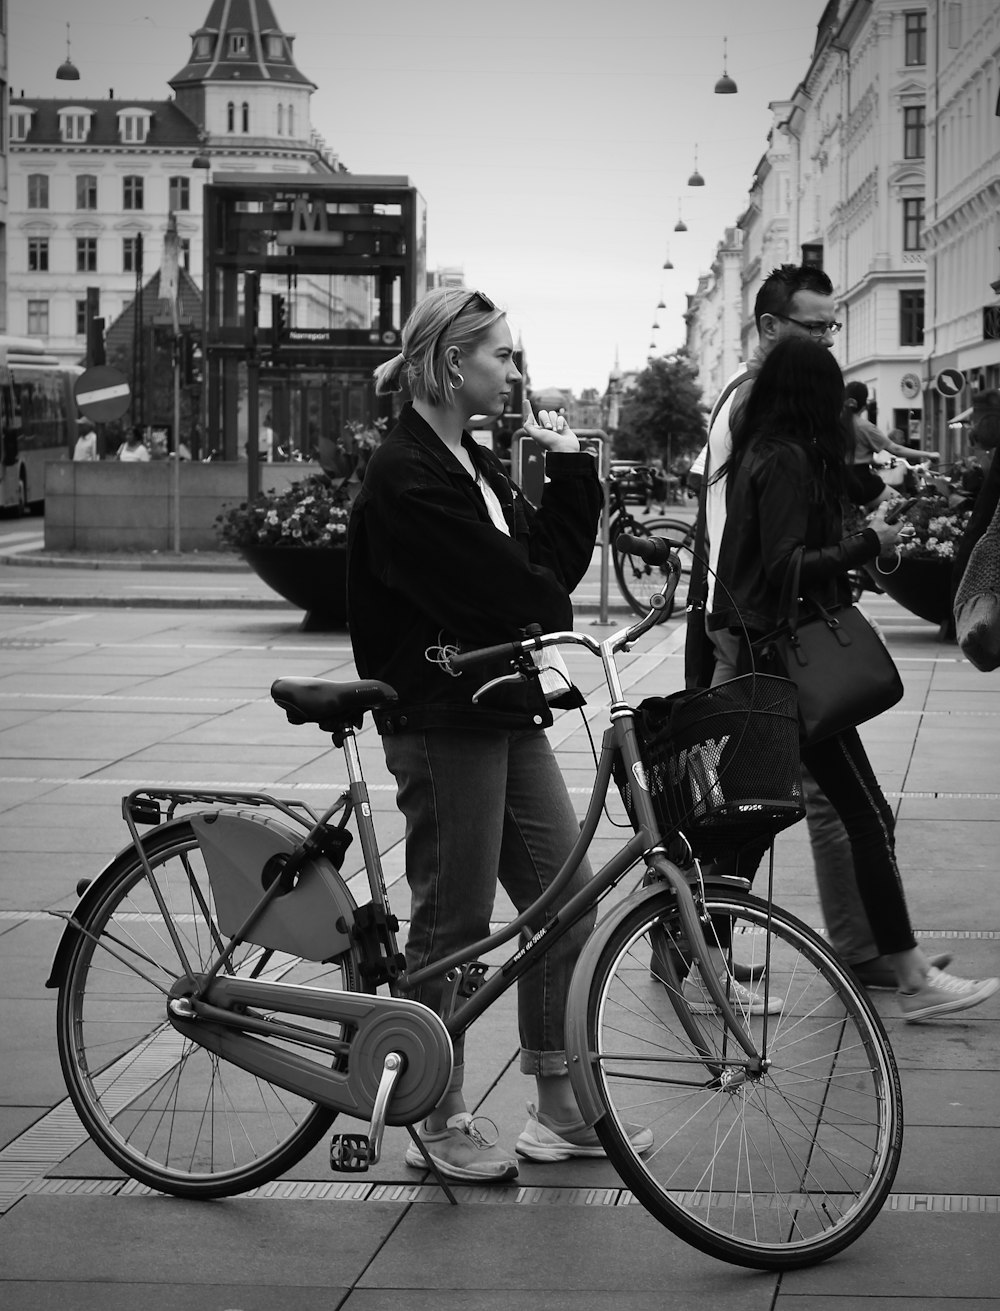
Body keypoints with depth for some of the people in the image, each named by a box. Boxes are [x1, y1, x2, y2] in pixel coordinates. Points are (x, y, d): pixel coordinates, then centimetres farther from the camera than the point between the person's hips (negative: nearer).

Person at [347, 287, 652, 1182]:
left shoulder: (476, 464, 15)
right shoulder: (405, 477, -15)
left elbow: (553, 565, 9)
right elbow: (498, 590, -20)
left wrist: (571, 468, 0)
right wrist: (559, 639, -4)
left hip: (507, 711, 9)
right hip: (442, 721, -9)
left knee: (567, 900, 9)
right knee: (453, 923, 0)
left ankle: (561, 1111, 18)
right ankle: (442, 1123, 15)